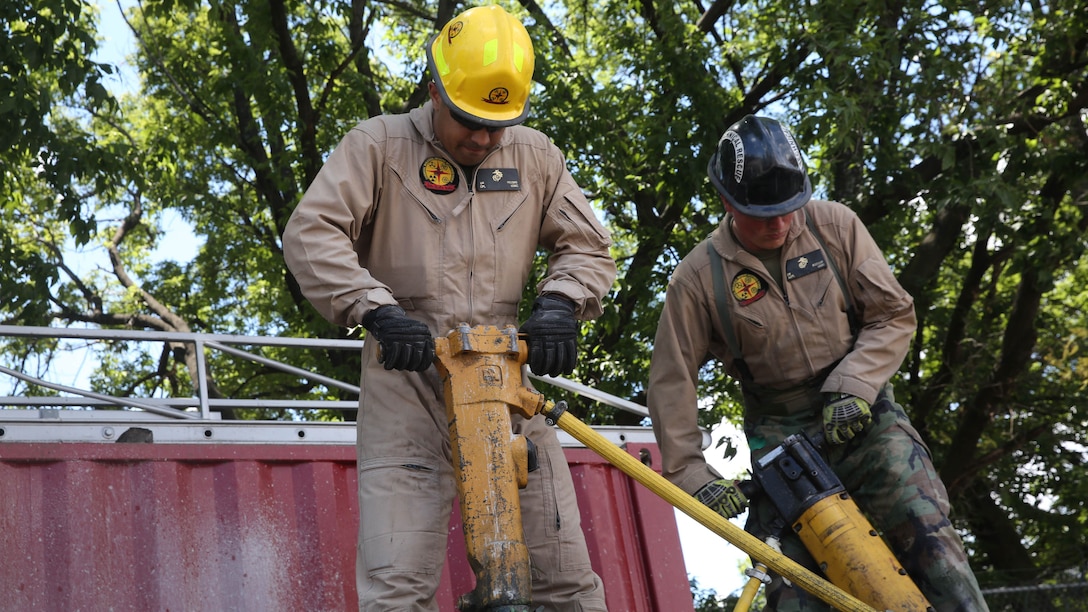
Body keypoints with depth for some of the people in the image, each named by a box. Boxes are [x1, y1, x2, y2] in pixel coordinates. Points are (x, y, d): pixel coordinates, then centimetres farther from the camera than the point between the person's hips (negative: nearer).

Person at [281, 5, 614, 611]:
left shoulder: (535, 155, 12)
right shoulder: (379, 145, 2)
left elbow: (589, 244, 16)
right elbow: (310, 233, -6)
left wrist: (559, 304, -5)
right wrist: (377, 309, -20)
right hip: (407, 377, -3)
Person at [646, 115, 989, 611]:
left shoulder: (835, 226, -5)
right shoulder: (698, 278, -9)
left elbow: (893, 315, -3)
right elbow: (671, 383, -4)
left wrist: (852, 388, -17)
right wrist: (693, 476, -8)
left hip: (858, 414, 1)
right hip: (780, 432, -1)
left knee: (929, 538, -13)